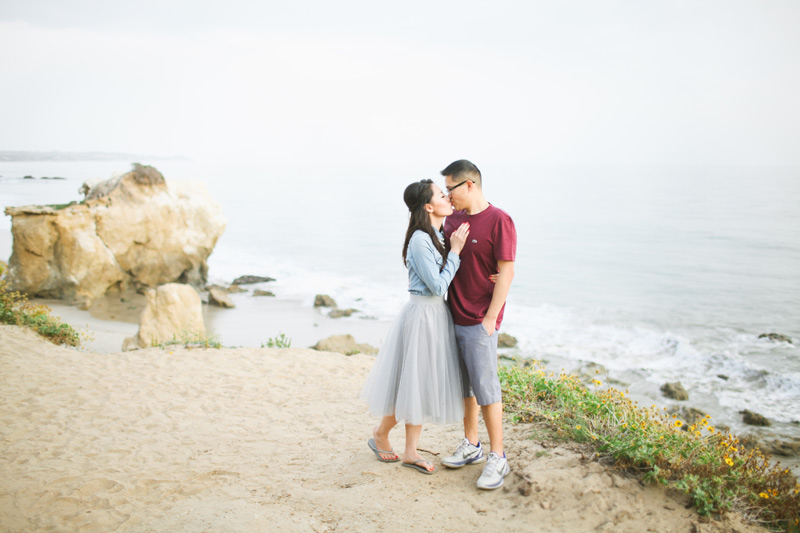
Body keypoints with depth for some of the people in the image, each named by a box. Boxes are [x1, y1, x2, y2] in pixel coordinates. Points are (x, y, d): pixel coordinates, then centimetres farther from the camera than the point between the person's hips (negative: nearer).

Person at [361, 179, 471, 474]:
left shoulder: (439, 236, 8)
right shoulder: (420, 240, -19)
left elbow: (442, 285, 9)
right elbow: (438, 285, -20)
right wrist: (454, 251, -15)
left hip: (437, 314, 9)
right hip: (422, 315, -9)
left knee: (424, 383, 13)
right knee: (412, 381, 4)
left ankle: (410, 452, 23)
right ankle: (380, 435, 27)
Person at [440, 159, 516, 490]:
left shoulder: (498, 221, -11)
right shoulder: (452, 219, 10)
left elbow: (506, 273, -14)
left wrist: (490, 318, -16)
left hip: (479, 321, -7)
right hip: (452, 316, 7)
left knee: (485, 387, -4)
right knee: (463, 385, 14)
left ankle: (497, 458, 6)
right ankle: (471, 447, 27)